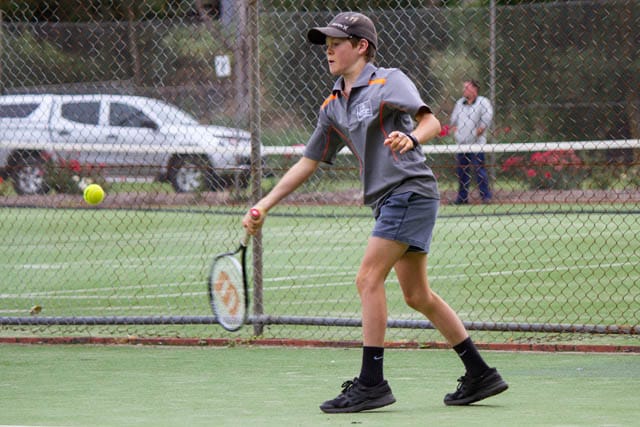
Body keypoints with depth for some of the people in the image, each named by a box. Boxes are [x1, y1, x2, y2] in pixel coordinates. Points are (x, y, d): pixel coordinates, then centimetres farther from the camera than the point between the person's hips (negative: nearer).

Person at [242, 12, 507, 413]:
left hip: (410, 189, -8)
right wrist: (264, 205, 14)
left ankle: (371, 383, -11)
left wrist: (411, 139, -38)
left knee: (369, 279, -13)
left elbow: (431, 122, -16)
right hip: (389, 199, 8)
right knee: (418, 296, 10)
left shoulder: (389, 81, -5)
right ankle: (481, 374, 18)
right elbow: (308, 162, 19)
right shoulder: (333, 106, 17)